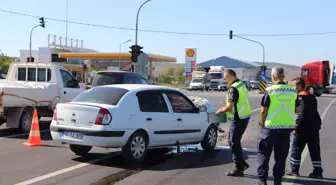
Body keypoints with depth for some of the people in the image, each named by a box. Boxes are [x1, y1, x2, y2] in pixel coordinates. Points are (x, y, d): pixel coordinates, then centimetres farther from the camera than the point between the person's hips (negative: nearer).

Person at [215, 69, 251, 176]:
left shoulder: (233, 88, -19)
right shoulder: (241, 85, 12)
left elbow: (230, 106, -24)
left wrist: (221, 110, -6)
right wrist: (224, 109, 16)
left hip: (238, 119, -10)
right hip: (244, 117, 10)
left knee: (234, 143, 0)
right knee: (233, 141, 19)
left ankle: (239, 169, 8)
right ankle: (242, 164, 24)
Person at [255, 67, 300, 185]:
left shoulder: (270, 90, -10)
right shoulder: (293, 91, 3)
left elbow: (263, 110, -10)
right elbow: (297, 110, 10)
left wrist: (262, 123, 4)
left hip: (271, 127, -4)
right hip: (287, 127, 4)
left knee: (263, 153, 7)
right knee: (281, 156, 13)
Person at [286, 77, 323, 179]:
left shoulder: (300, 98, -13)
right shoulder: (312, 97, 14)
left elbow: (300, 114, -21)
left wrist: (296, 128, -17)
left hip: (303, 129, -8)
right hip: (314, 128, 8)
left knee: (296, 149, 5)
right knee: (315, 150, 9)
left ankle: (294, 170, 11)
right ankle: (317, 172, 10)